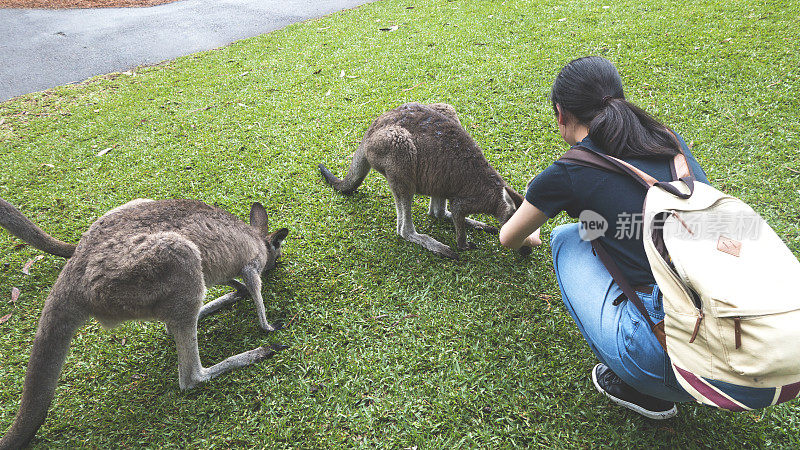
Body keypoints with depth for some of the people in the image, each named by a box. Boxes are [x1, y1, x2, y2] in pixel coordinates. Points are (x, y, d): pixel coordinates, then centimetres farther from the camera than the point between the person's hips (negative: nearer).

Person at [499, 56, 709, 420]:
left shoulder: (568, 174, -4)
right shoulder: (671, 142, 11)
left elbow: (508, 239, 17)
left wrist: (530, 237, 42)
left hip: (664, 359, -6)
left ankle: (632, 385, 15)